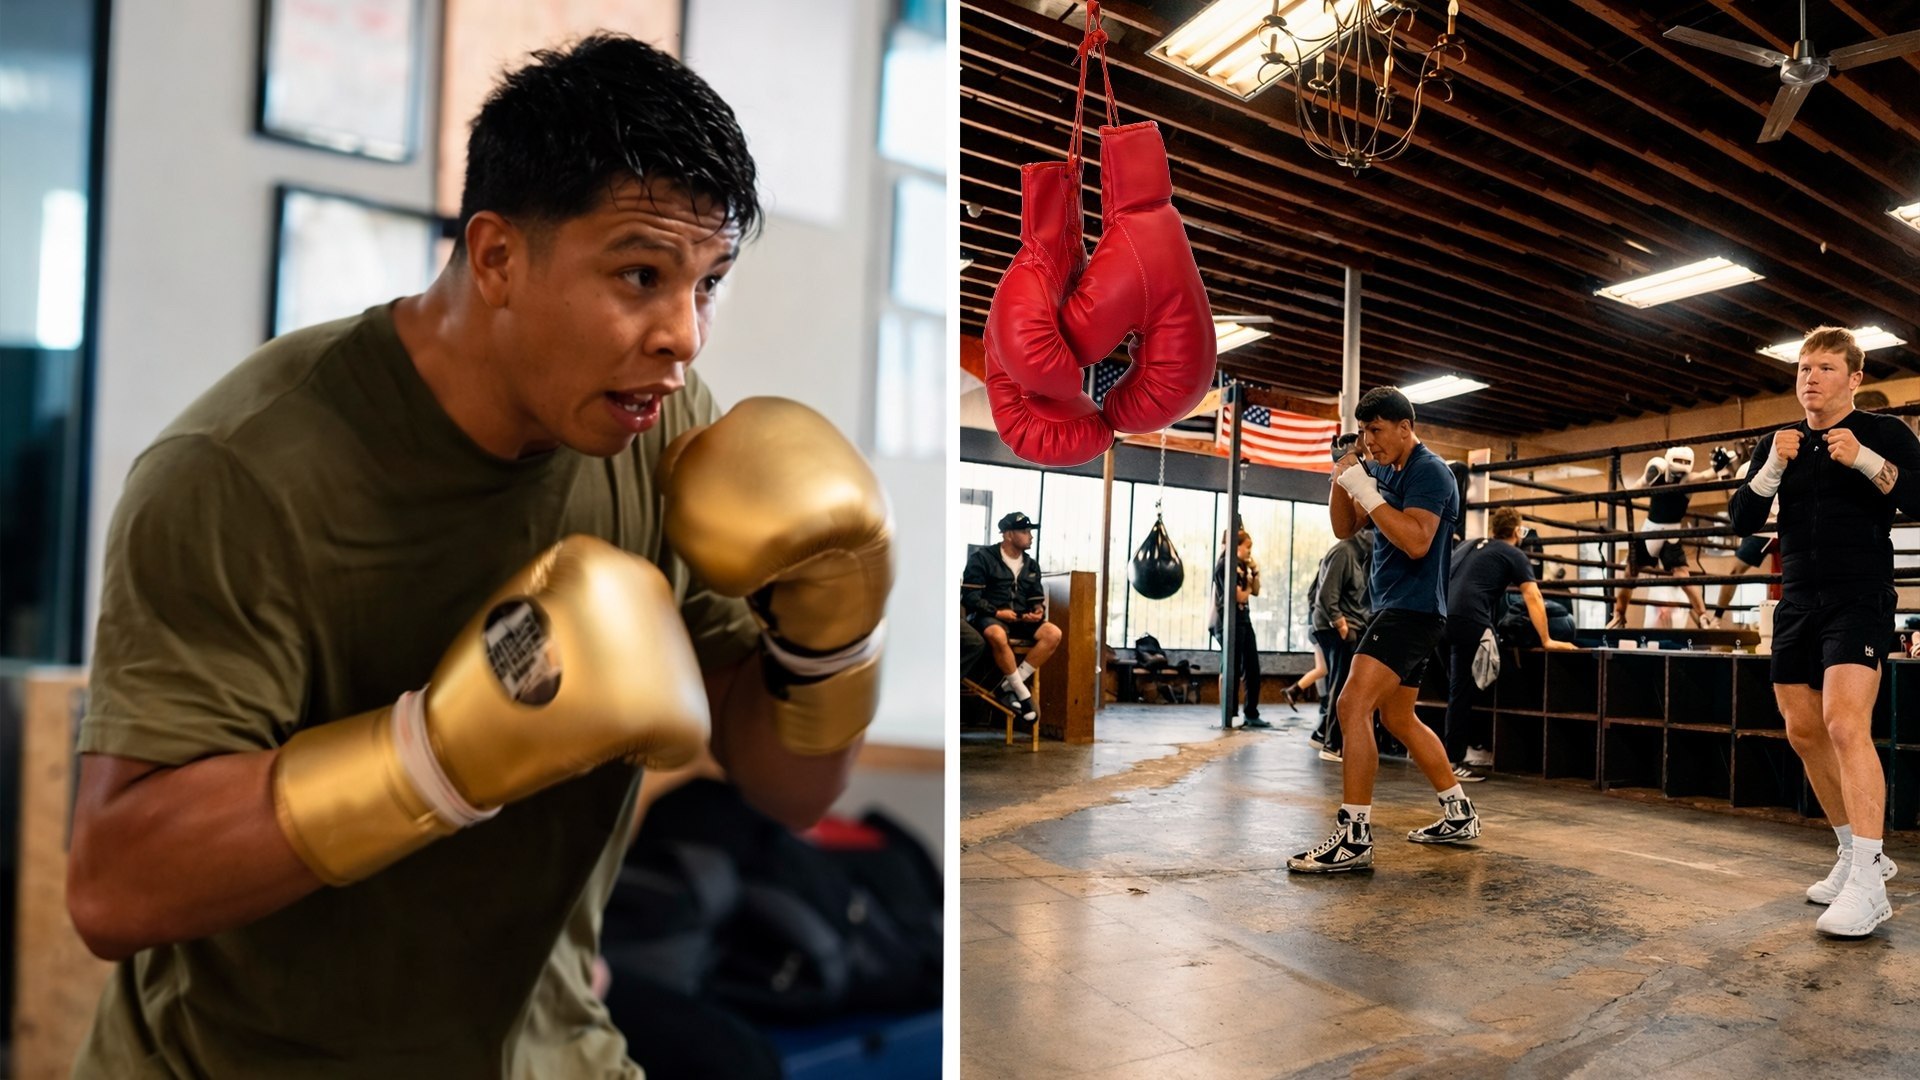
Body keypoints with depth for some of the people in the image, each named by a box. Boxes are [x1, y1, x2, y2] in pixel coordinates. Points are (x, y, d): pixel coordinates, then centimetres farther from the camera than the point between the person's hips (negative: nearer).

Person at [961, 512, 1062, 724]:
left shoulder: (1031, 565, 17)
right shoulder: (982, 558, -2)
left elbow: (1037, 598, 20)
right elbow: (970, 596, -7)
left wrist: (1038, 611, -5)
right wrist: (997, 612, -19)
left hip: (1022, 620, 6)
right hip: (988, 617, -6)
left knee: (1053, 634, -22)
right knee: (998, 635, -41)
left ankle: (1007, 687, -23)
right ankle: (1023, 694, -25)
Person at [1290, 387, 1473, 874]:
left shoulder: (1429, 471, -12)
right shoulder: (1381, 469, 13)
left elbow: (1416, 542, -25)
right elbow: (1343, 528, 13)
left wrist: (1366, 492, -24)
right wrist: (1342, 476, -1)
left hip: (1415, 609, -10)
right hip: (1395, 608, 10)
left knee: (1353, 706, -21)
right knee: (1399, 719, 18)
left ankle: (1354, 837, -19)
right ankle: (1459, 815, 32)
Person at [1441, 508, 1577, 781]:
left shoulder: (1468, 547, 28)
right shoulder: (1513, 554, 10)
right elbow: (1533, 599, 3)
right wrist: (1547, 641, 6)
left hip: (1440, 616, 6)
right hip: (1469, 620, -6)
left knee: (1456, 689, 15)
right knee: (1462, 692, -2)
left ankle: (1468, 744, 20)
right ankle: (1453, 762, 0)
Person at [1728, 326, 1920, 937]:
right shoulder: (1779, 444, 12)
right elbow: (1742, 521, 6)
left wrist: (1866, 460, -20)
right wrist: (1773, 467, -7)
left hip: (1860, 599, -6)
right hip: (1797, 601, 6)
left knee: (1845, 724, -21)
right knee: (1804, 733, 7)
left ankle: (1867, 887, -19)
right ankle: (1858, 853, 23)